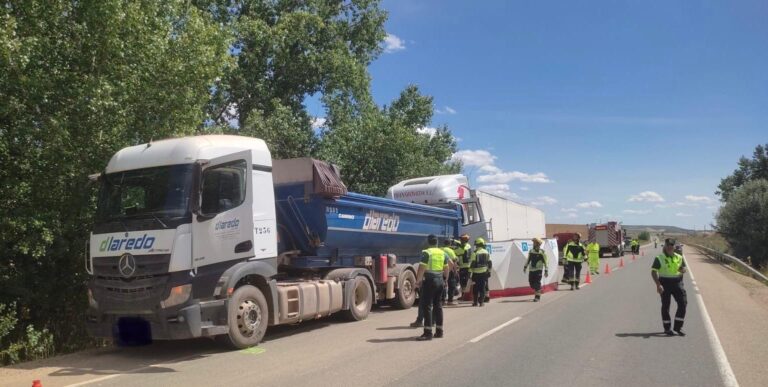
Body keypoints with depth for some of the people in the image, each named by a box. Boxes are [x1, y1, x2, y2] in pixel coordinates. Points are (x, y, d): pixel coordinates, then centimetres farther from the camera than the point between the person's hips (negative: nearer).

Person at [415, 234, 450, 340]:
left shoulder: (426, 253, -11)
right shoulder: (443, 253, 10)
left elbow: (421, 269, -15)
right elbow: (446, 270, 14)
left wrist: (418, 281, -5)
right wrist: (444, 280, 25)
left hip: (429, 281, -7)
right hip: (440, 280, 7)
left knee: (427, 306, -4)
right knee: (438, 305, 14)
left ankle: (428, 332, -7)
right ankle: (439, 331, 19)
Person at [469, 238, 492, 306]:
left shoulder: (475, 253, -9)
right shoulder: (486, 252, 7)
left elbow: (472, 263, -10)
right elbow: (490, 263, 11)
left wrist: (470, 271, -4)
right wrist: (489, 271, 19)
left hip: (476, 273, -4)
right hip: (484, 272, 4)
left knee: (476, 288, 5)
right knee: (482, 288, 7)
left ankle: (475, 302, 7)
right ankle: (481, 301, 4)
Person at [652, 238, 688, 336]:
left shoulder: (679, 257, 9)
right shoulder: (659, 258, -4)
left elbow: (684, 268, 17)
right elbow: (653, 272, -6)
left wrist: (683, 270, -10)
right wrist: (658, 284, -17)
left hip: (677, 283, 3)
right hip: (665, 283, -3)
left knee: (683, 303, -5)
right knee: (665, 306, 3)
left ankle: (678, 326, 8)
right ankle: (667, 328, 14)